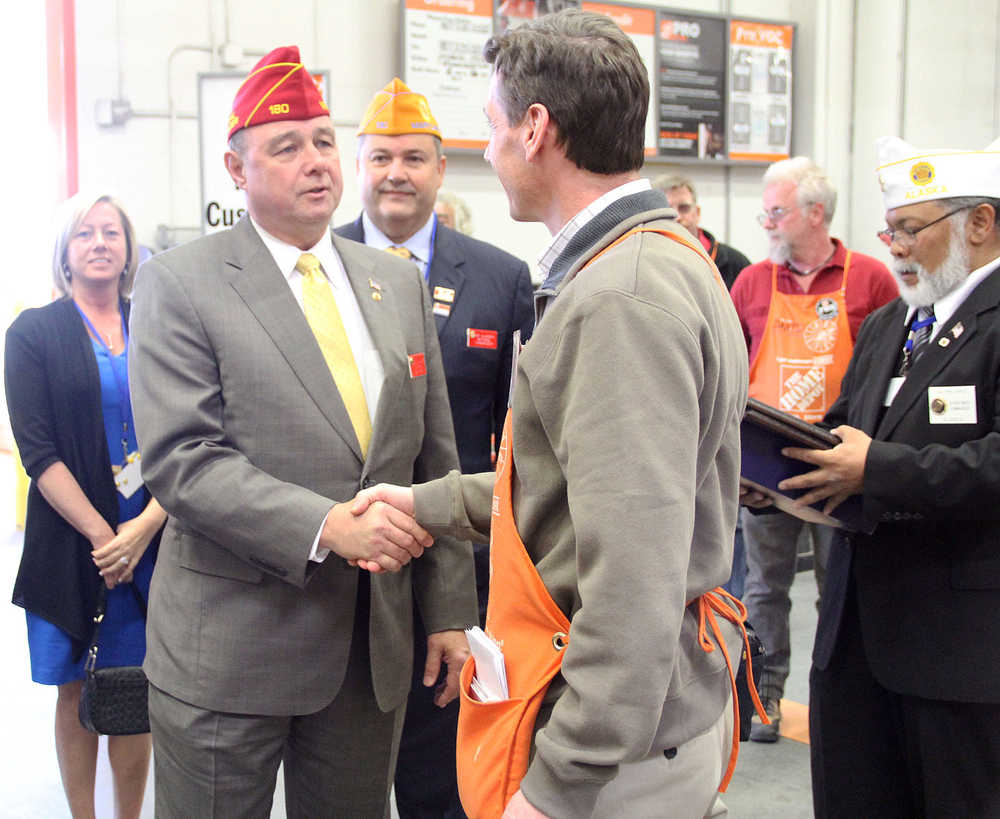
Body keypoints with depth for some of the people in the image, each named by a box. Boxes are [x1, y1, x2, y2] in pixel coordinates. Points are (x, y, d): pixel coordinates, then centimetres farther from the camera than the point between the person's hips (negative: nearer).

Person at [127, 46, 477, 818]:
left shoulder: (399, 282, 9)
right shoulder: (180, 282, -5)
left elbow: (436, 460, 9)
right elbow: (180, 458, -15)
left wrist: (450, 613, 6)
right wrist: (326, 525, -25)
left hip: (375, 649, 4)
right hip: (230, 652, -4)